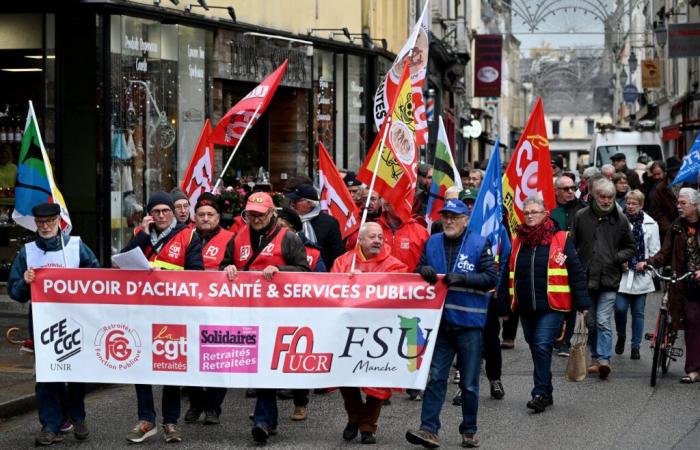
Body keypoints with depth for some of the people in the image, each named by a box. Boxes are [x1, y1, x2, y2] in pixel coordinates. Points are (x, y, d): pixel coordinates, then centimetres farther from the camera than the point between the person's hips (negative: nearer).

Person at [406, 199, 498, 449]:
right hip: (439, 321, 3)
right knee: (435, 377, -2)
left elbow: (492, 278, -9)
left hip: (469, 323, -3)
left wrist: (462, 278, -20)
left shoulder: (479, 244, -3)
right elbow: (420, 271, 16)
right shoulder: (432, 243, 8)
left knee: (469, 382, 6)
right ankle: (429, 429, -3)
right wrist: (424, 271, -7)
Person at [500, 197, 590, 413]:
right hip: (526, 307, 5)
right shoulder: (517, 241, 10)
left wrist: (582, 303, -7)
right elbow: (508, 274, 13)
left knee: (542, 347, -15)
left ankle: (541, 393, -11)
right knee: (535, 348, 12)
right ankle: (546, 393, 24)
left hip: (552, 307, -5)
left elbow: (576, 272, -3)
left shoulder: (561, 240, -3)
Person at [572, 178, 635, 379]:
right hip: (586, 278, 2)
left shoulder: (620, 219, 3)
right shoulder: (581, 217, 2)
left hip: (609, 279, -2)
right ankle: (597, 359, 23)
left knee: (603, 322, -13)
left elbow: (630, 247, 14)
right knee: (591, 323, 11)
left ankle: (603, 359, -15)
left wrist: (618, 257, -5)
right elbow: (572, 245, 8)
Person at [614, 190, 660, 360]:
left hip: (641, 275, 1)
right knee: (620, 308, -9)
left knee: (638, 312, 7)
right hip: (621, 273, -1)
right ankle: (621, 336, 19)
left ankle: (635, 346, 18)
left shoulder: (650, 224, 1)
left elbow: (655, 251, 5)